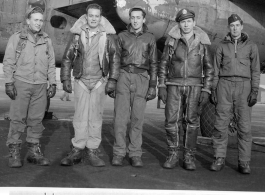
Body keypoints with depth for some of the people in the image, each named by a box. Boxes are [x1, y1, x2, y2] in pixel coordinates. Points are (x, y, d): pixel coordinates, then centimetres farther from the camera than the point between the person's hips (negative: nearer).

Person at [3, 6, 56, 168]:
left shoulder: (47, 41, 13)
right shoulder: (16, 38, 5)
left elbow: (51, 64, 14)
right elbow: (8, 62, 2)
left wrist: (53, 83, 7)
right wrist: (9, 83, -6)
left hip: (40, 86, 3)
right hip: (21, 84, -2)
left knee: (36, 120, 5)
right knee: (18, 119, -3)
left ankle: (34, 151, 14)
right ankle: (14, 153, 6)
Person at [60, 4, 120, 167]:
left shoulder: (108, 35, 1)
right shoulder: (77, 34, 4)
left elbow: (115, 58, 1)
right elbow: (67, 58, 8)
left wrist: (112, 80, -7)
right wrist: (66, 79, 3)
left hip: (99, 81, 0)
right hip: (81, 80, 1)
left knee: (96, 117, 4)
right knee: (80, 116, 1)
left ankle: (92, 151, 12)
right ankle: (77, 150, 10)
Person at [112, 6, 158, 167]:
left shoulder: (150, 38, 10)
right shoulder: (122, 36, 11)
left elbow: (154, 64, 8)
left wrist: (153, 86, 0)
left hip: (141, 78, 0)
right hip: (124, 77, 1)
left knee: (138, 118, -1)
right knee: (120, 116, -5)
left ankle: (135, 154, 7)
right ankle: (119, 153, 3)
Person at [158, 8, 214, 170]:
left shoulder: (202, 42, 2)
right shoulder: (172, 40, 3)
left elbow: (209, 68, 3)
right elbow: (164, 64, 6)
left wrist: (206, 90, -5)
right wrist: (161, 86, -2)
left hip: (194, 86, 0)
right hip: (174, 85, 1)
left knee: (192, 121, -1)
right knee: (172, 120, -4)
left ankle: (189, 157, 9)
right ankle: (173, 155, 9)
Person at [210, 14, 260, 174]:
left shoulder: (251, 46, 8)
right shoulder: (222, 45, 11)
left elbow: (255, 70, 5)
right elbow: (216, 69, 11)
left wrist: (255, 91, -5)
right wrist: (213, 89, 4)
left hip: (243, 86, -1)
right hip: (225, 85, 1)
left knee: (245, 126, -4)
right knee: (221, 124, -2)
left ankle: (244, 162, 3)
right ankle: (220, 159, 7)